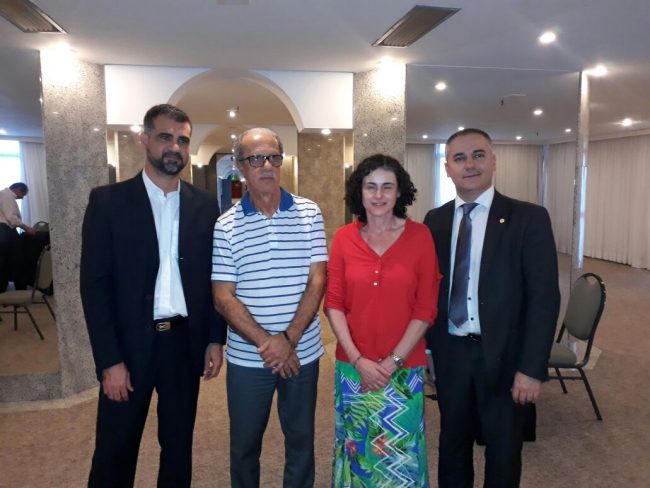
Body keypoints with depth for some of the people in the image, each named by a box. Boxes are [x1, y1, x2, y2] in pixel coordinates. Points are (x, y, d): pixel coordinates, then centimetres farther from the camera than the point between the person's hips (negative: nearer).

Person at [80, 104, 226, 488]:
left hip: (185, 342, 2)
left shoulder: (205, 205, 3)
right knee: (115, 451, 13)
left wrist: (215, 339, 2)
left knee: (179, 446, 17)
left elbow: (213, 277, 6)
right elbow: (95, 285, -8)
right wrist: (109, 360, -12)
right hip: (129, 344, -2)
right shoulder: (108, 200, -5)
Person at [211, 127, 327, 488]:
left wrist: (288, 339, -14)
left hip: (302, 353, 1)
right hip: (247, 358, 0)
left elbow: (317, 282, -6)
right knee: (244, 445, 16)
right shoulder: (226, 226, -4)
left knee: (301, 440, 17)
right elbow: (223, 298, -7)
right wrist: (266, 342, -16)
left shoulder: (309, 214, -2)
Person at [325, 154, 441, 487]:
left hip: (403, 368, -1)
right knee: (357, 447, 17)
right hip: (353, 367, 1)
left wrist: (392, 362, -10)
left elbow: (426, 309, -6)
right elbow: (333, 304, -1)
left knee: (401, 453, 13)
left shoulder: (419, 236, -6)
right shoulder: (343, 238, -2)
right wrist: (358, 360, -9)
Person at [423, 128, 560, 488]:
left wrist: (532, 368, -15)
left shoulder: (528, 218, -8)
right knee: (452, 445, 20)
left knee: (503, 452, 17)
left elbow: (544, 297, -11)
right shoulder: (435, 221, 3)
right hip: (450, 354, 3)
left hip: (503, 356, -2)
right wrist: (426, 350, 2)